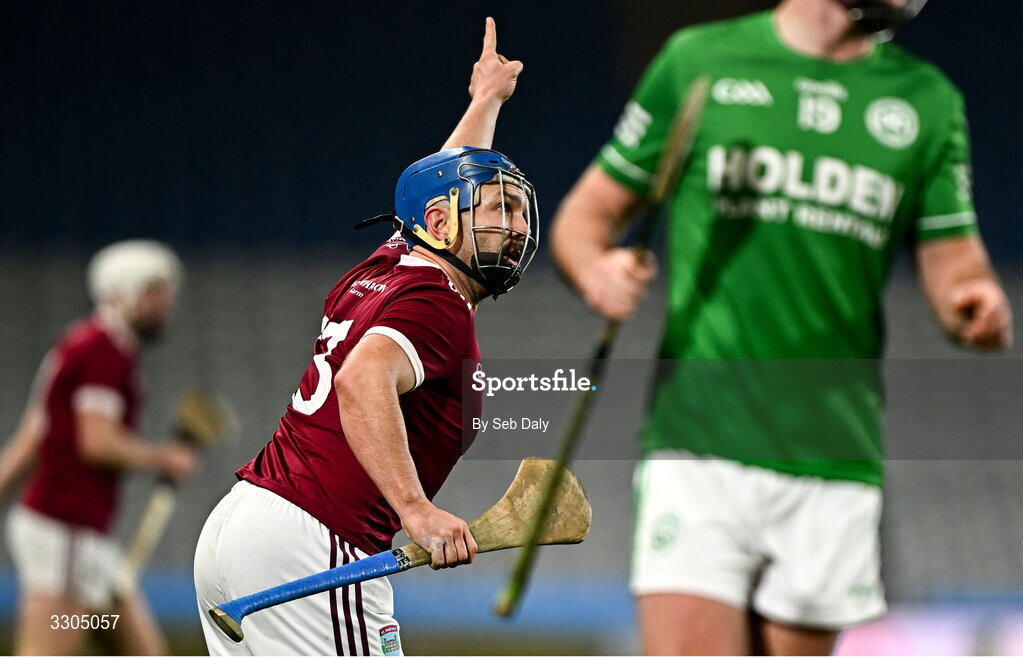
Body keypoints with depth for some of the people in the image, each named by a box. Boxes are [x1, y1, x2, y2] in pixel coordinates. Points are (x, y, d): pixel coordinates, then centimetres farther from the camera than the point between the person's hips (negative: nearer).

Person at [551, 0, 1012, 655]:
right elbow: (586, 212, 11)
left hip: (834, 462, 3)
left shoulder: (929, 101, 12)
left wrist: (981, 309, -13)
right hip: (699, 446, -2)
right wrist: (597, 269, -12)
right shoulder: (698, 60, 6)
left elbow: (955, 263, 11)